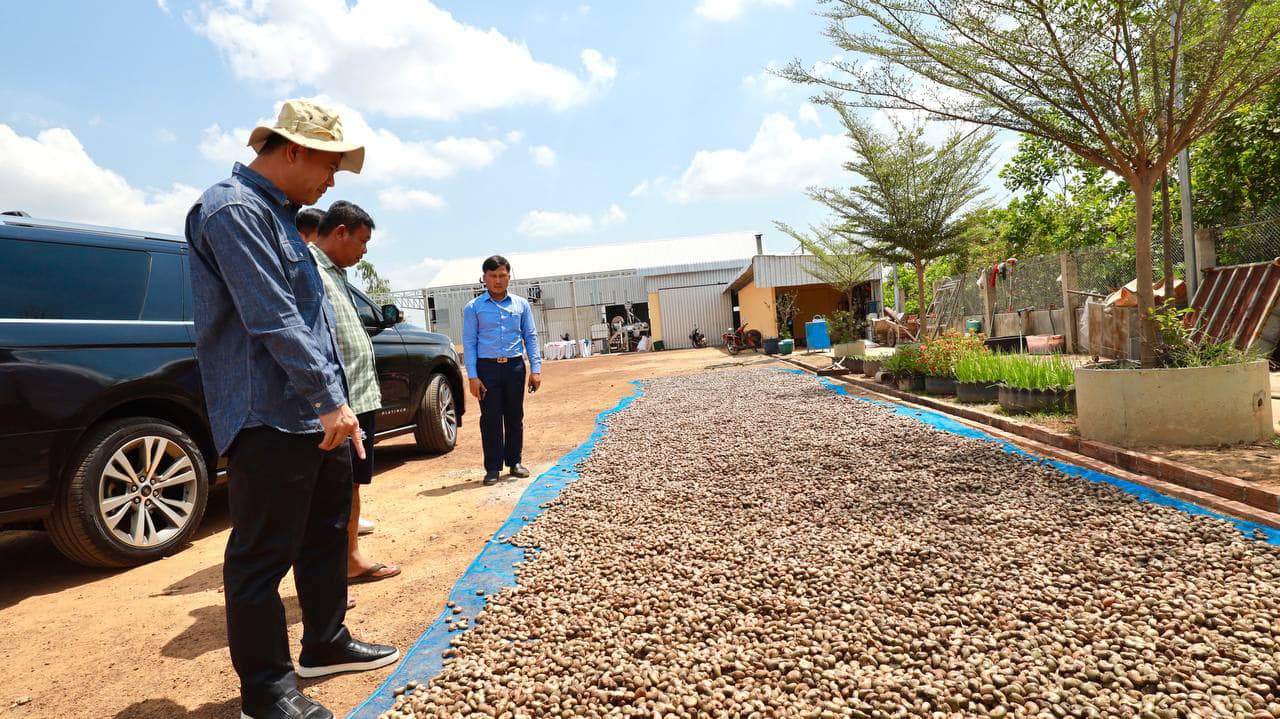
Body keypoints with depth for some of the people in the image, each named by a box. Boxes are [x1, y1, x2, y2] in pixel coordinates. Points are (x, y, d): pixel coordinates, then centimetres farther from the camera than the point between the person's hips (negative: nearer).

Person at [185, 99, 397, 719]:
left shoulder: (277, 213, 19)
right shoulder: (235, 210, -14)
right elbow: (273, 320, -23)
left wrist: (333, 399, 21)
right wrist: (330, 399, -22)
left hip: (315, 414, 11)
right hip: (269, 417, -11)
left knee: (326, 533, 18)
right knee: (263, 553, 1)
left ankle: (326, 645, 34)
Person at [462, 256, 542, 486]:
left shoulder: (521, 304, 8)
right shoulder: (473, 307, 3)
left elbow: (530, 337, 8)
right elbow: (469, 342, 0)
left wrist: (535, 369, -1)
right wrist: (473, 376, -8)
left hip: (515, 366, 2)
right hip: (487, 367, -2)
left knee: (515, 417, 9)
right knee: (490, 419, 0)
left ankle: (514, 462, 21)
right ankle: (493, 468, 8)